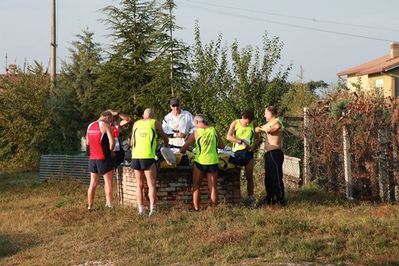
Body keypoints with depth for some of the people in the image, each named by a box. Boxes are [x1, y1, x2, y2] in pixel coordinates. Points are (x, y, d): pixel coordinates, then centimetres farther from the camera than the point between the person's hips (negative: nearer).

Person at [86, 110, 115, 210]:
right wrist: (111, 151, 1)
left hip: (92, 158, 6)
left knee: (93, 184, 10)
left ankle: (90, 206, 10)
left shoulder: (90, 126, 12)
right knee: (108, 182, 2)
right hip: (104, 158, -6)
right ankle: (109, 204, -4)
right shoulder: (105, 125, -9)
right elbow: (112, 141, -17)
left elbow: (87, 142, 20)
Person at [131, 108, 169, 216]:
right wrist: (165, 145, 40)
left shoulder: (136, 124, 17)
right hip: (148, 157, -3)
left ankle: (141, 209, 7)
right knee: (151, 184, -2)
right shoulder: (155, 123, 8)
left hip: (135, 156, 3)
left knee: (139, 185, 12)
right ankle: (152, 207, -16)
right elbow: (165, 137, 19)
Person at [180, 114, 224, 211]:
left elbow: (184, 148, -1)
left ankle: (196, 208, 6)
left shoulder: (196, 133, -5)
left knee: (196, 186, 11)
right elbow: (221, 146, 9)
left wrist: (181, 151, 20)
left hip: (200, 161, -2)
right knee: (212, 187, 7)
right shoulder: (213, 131, 1)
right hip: (213, 162, 2)